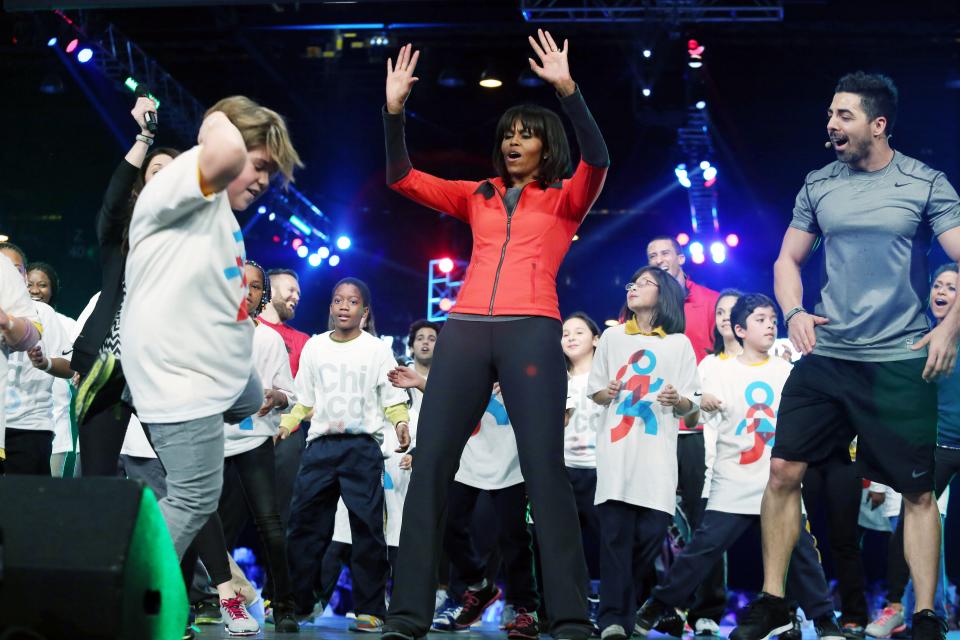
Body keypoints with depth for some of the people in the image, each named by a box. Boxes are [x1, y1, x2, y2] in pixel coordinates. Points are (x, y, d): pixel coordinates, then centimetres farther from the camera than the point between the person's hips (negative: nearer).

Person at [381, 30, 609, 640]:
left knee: (544, 470, -9)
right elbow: (402, 178, 15)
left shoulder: (564, 199, 13)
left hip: (532, 332, -3)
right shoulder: (477, 197, 22)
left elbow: (597, 160, -7)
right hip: (465, 330, 4)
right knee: (430, 465, -4)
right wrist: (395, 109, 2)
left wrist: (568, 89, -17)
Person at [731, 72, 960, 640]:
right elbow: (788, 259, 17)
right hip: (826, 356, 3)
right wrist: (794, 312, -1)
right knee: (783, 471, -2)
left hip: (901, 362, -3)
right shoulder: (819, 186, 8)